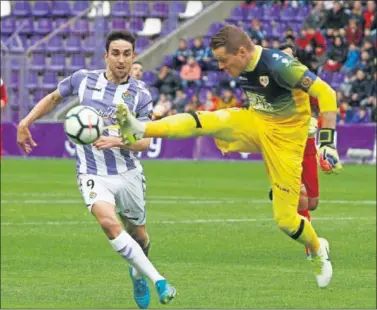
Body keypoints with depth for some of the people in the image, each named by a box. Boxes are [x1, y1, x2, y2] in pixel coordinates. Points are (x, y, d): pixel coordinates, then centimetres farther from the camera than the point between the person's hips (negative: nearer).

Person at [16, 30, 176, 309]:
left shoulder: (140, 95, -5)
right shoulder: (83, 79, -3)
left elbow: (144, 141, -7)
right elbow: (54, 98, 17)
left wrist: (116, 141, -25)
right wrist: (26, 122, 11)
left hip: (128, 173, 1)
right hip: (93, 175, -1)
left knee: (139, 237, 11)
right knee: (109, 222, -29)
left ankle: (138, 273, 48)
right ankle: (159, 281, -27)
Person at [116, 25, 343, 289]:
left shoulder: (279, 66, -26)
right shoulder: (244, 67, -1)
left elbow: (326, 93, -25)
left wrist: (327, 141, -28)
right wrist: (232, 136, 30)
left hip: (285, 137, -6)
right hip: (254, 125, 6)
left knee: (286, 219, -4)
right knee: (205, 121, -22)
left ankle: (318, 250, 27)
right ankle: (139, 130, -36)